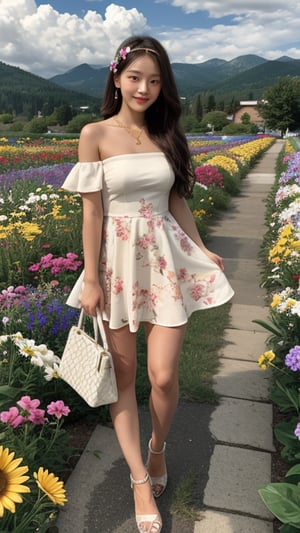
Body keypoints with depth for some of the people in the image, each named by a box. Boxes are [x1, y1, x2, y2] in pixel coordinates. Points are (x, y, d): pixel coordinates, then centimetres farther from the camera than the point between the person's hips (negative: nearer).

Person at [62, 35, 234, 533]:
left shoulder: (167, 134, 7)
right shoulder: (95, 134, -3)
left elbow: (178, 201, 12)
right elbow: (92, 212, -6)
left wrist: (201, 251, 8)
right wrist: (91, 279, -8)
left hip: (166, 259, 2)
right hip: (118, 263, -2)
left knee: (164, 375, 0)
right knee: (123, 375, 6)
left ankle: (158, 446, 32)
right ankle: (140, 477, 24)